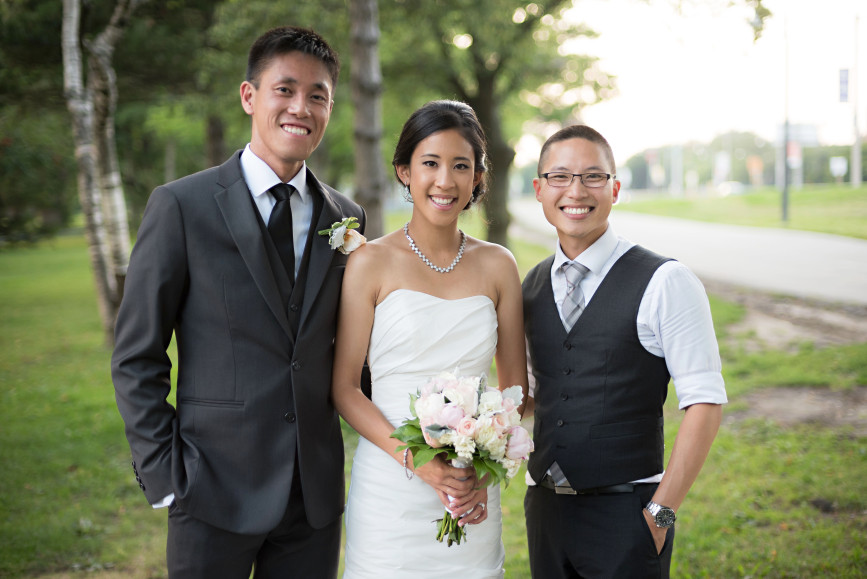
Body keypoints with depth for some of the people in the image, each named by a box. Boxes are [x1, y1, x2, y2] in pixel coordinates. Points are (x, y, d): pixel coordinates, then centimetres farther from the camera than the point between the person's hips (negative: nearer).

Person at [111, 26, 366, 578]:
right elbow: (136, 357, -5)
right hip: (216, 490, -3)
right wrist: (163, 475, -9)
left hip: (317, 494, 4)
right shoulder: (181, 205, -6)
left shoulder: (345, 218, 6)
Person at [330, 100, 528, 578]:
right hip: (390, 488, -2)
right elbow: (343, 386, -5)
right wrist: (415, 459, -16)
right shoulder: (372, 263, -4)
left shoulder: (497, 266, 4)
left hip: (473, 497, 3)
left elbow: (515, 387, 8)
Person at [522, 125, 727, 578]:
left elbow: (704, 403, -11)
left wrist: (661, 512, -13)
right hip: (545, 508, 5)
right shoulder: (531, 286, 7)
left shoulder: (664, 283, -9)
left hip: (625, 514, -4)